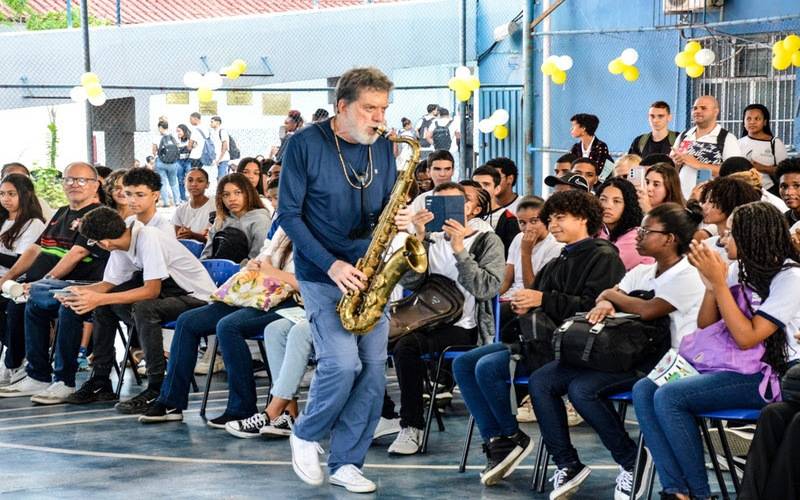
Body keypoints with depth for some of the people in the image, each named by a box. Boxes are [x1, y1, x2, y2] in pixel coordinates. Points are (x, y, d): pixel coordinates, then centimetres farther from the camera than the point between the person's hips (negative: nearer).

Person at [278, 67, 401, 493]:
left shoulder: (382, 146, 6)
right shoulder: (305, 144, -9)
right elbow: (289, 213, -10)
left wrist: (400, 217, -10)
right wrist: (332, 264, -18)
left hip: (367, 272, 5)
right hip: (322, 274, -5)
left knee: (374, 369, -1)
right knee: (342, 362, -18)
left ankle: (346, 463, 10)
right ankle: (305, 436, 10)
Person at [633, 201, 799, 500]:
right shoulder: (739, 269, 10)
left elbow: (747, 338, -20)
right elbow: (705, 327, 13)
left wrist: (719, 283, -18)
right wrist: (710, 286, -4)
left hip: (767, 375, -8)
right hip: (729, 366, 8)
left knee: (669, 397, -25)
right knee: (644, 390, -11)